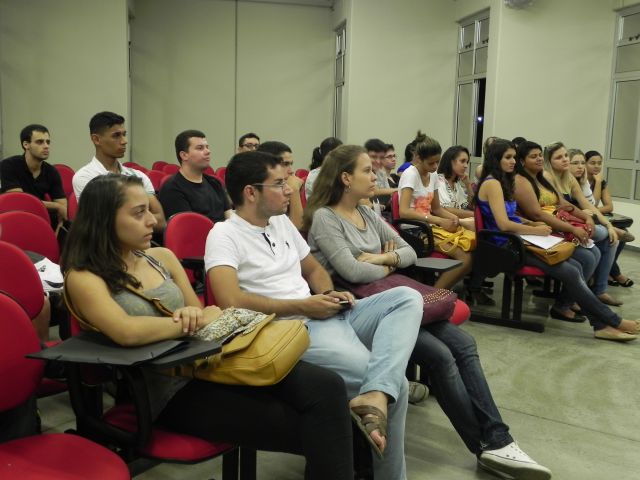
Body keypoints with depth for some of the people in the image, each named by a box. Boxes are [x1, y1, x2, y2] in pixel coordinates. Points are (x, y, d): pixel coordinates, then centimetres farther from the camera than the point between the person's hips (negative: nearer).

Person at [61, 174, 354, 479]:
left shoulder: (162, 257, 14)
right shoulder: (84, 277, -5)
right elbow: (127, 332, -24)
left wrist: (198, 314, -8)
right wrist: (194, 320, -11)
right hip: (169, 390, -6)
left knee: (326, 387, -19)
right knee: (305, 430, -21)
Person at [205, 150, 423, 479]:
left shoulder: (282, 222, 18)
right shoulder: (224, 235, -6)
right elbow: (231, 301, -20)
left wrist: (330, 294, 3)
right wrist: (304, 307, -14)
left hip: (329, 316, 8)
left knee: (408, 298, -14)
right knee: (396, 384, -20)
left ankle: (375, 395, -35)